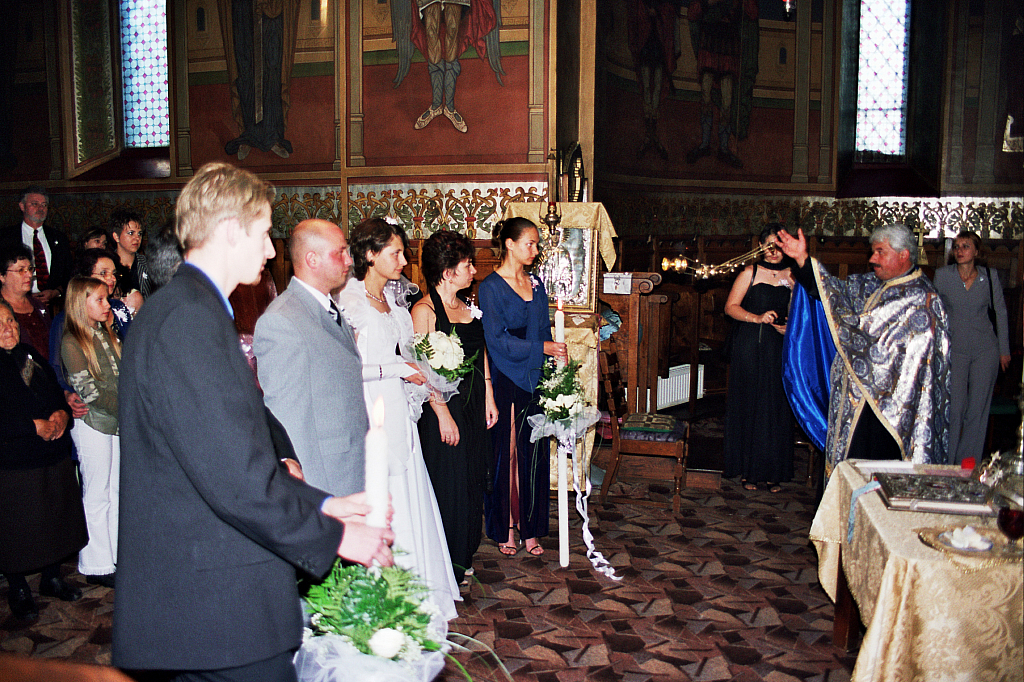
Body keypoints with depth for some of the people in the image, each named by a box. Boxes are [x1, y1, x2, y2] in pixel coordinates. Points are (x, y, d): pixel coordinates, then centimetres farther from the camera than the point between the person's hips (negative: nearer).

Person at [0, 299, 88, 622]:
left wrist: (61, 414, -4)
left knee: (57, 520, 15)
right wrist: (36, 426, -20)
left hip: (54, 456, 6)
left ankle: (52, 578, 33)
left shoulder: (29, 354, 10)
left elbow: (56, 391, 16)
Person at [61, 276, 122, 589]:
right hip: (93, 425, -7)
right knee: (97, 495, 1)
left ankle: (117, 556, 21)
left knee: (117, 492, 11)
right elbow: (87, 390, -14)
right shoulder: (72, 343, -11)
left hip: (119, 422, 7)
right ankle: (96, 566, 12)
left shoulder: (107, 332, 11)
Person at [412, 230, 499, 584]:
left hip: (474, 405, 8)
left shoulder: (468, 306, 11)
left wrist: (489, 399, 10)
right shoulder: (424, 310, -13)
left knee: (473, 480, 14)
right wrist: (443, 414, -18)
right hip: (444, 407, -8)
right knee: (447, 484, 1)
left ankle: (464, 556, 29)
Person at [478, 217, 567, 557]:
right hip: (504, 381, -5)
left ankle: (530, 528, 17)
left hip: (534, 380, 5)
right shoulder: (491, 286, -7)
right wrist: (541, 348, -16)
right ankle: (504, 528, 15)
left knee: (533, 453, 7)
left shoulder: (536, 283, 12)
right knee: (505, 453, 2)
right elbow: (496, 339, -13)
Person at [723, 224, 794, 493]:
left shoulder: (792, 276, 9)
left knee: (776, 407, 3)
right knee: (749, 405, 1)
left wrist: (789, 327, -4)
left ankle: (772, 472, 12)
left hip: (779, 349, 3)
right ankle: (748, 470, 11)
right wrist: (757, 318, -17)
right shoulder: (750, 273, 1)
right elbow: (730, 307, -3)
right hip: (750, 347, -2)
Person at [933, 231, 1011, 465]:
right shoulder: (942, 275, -1)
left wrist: (1004, 350, 8)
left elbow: (1000, 313, 9)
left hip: (986, 350, 1)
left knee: (978, 408, 4)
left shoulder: (990, 277, 1)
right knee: (954, 407, -5)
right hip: (954, 348, -1)